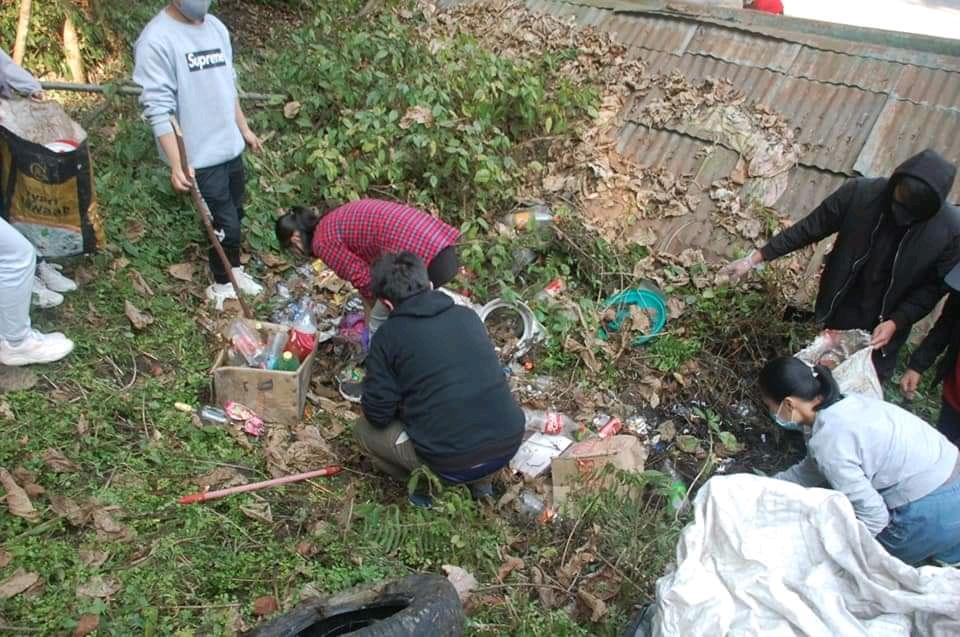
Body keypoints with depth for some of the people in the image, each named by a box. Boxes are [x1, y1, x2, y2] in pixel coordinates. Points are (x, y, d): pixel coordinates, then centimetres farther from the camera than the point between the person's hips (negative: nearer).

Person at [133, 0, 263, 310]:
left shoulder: (216, 27, 5)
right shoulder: (157, 40, -17)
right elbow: (158, 108, -19)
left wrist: (244, 129, 21)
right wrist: (177, 164, -24)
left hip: (231, 147, 7)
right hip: (200, 157, -7)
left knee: (236, 214, 19)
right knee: (226, 226, 1)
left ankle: (234, 269, 41)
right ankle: (221, 285, 24)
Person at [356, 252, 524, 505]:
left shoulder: (388, 335, -5)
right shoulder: (468, 315, 8)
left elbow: (378, 414, -3)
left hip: (453, 464, -4)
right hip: (509, 445, 4)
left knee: (365, 429, 18)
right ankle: (481, 480, 24)